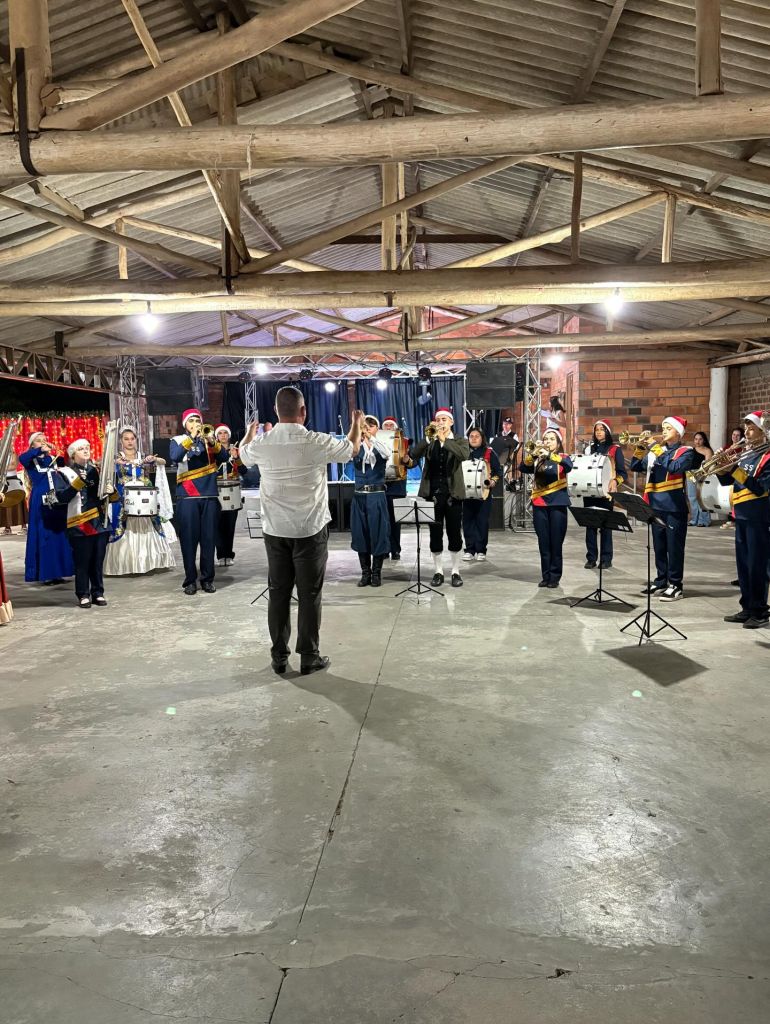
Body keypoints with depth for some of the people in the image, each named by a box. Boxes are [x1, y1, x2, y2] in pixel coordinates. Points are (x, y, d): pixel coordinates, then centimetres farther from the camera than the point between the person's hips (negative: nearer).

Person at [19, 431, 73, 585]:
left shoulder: (54, 458, 14)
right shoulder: (31, 461, 2)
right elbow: (21, 458, -21)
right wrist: (40, 450, -30)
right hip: (40, 502, -4)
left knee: (60, 535, 3)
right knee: (43, 536, -3)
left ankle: (57, 572, 9)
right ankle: (45, 573, 1)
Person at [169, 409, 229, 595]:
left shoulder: (209, 439, 11)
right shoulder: (178, 440, 6)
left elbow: (224, 457, -5)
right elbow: (175, 457, -16)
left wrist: (213, 443, -23)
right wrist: (192, 438, -24)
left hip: (209, 496, 2)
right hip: (187, 498, -2)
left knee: (209, 539, 4)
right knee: (189, 539, 0)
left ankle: (207, 579, 12)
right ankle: (190, 580, 7)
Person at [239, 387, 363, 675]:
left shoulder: (261, 444, -4)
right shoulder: (317, 442, -12)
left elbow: (243, 454, 22)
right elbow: (352, 448, 8)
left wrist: (250, 430, 43)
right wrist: (357, 423, 29)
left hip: (275, 530, 3)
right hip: (311, 530, -3)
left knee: (278, 593, 10)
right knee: (309, 594, 5)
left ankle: (279, 657, 18)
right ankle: (309, 657, 13)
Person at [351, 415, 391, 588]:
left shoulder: (381, 446, 3)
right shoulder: (357, 447, 7)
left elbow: (387, 453, -22)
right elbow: (350, 453, -16)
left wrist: (371, 437, -29)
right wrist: (358, 435, -30)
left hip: (376, 495, -2)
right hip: (359, 495, 2)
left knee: (378, 533, 0)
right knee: (360, 533, 5)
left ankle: (376, 573, 11)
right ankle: (365, 573, 15)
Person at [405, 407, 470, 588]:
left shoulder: (460, 441, 6)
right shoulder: (429, 442, 9)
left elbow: (464, 455, -18)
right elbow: (413, 455, -8)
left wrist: (444, 439, -21)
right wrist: (429, 437, -17)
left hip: (453, 494, -1)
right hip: (433, 494, 1)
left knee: (454, 535, 3)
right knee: (435, 535, 5)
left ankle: (455, 572, 13)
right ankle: (438, 571, 14)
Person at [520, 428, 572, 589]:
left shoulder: (563, 457, 3)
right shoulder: (537, 458, 10)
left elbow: (568, 467, -20)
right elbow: (523, 468, -6)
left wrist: (550, 455, -30)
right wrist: (532, 455, -23)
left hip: (557, 504, -3)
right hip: (539, 504, 3)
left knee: (556, 543, -1)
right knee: (543, 543, 6)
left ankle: (555, 577, 6)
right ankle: (545, 576, 13)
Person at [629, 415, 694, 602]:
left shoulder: (685, 451, -3)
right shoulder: (656, 449, 13)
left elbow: (674, 467, -23)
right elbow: (636, 467, 11)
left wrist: (657, 449, -20)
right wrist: (640, 447, -2)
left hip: (674, 506, -6)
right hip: (656, 505, 6)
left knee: (674, 546, -2)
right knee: (659, 546, 12)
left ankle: (675, 585, 4)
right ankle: (661, 580, 22)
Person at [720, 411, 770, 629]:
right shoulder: (746, 454, 13)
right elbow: (725, 480, 16)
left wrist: (736, 469, -24)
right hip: (741, 516, 8)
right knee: (743, 564, 12)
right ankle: (747, 608, 21)